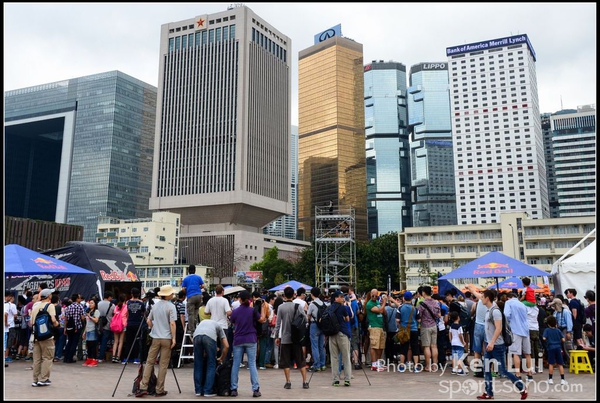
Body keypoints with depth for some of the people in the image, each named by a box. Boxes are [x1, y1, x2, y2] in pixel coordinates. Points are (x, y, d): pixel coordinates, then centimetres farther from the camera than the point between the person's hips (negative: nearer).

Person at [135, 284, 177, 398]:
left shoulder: (155, 305, 9)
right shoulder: (171, 307, -10)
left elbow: (148, 321, 15)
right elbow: (172, 323, -16)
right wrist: (173, 338, -12)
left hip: (155, 337, 5)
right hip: (166, 338, -5)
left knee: (149, 362, 10)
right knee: (163, 364, 2)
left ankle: (143, 387, 5)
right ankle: (159, 390, 7)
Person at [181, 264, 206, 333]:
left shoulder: (185, 279, 10)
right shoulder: (198, 277, 11)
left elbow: (183, 289, 5)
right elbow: (203, 286, 6)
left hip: (190, 296, -2)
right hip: (199, 295, 2)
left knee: (190, 314, -2)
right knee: (196, 310, 21)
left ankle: (192, 330, -6)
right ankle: (195, 322, 3)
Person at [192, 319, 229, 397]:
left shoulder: (201, 322, 43)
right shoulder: (218, 326, 36)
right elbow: (226, 346, 27)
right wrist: (221, 359, 40)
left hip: (196, 336, 3)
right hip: (210, 337, -2)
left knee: (198, 365, 17)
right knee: (211, 365, 12)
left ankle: (198, 391, 21)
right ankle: (208, 391, 11)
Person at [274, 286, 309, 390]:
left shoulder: (281, 307, -5)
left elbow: (278, 323, -4)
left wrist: (277, 337, 4)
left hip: (285, 338, -1)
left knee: (286, 362, 7)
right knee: (300, 360, 8)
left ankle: (288, 382, 7)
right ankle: (305, 381, 7)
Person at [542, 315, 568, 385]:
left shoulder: (547, 330, -2)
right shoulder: (558, 330, 4)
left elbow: (544, 338, -13)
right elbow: (563, 340, -1)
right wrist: (558, 340, 19)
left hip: (551, 348, -2)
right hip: (558, 348, 2)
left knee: (551, 364, 4)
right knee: (560, 364, 7)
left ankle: (550, 379, 7)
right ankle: (562, 379, 5)